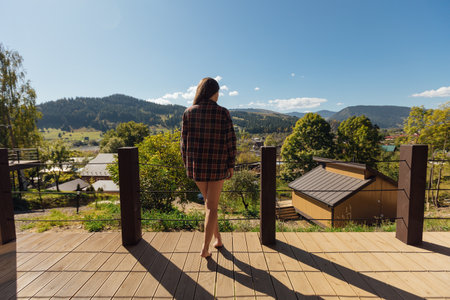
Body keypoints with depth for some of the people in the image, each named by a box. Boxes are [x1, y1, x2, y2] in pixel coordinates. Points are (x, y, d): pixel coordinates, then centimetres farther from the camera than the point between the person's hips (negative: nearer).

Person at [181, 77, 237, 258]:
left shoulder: (189, 112, -2)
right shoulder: (223, 113, -9)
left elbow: (185, 141, -1)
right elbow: (230, 141, -9)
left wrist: (187, 164, 9)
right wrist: (231, 165, 1)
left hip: (196, 164, 3)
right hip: (217, 165, -2)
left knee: (209, 201, 23)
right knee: (211, 207, 10)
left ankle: (217, 238, 35)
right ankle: (205, 248, 12)